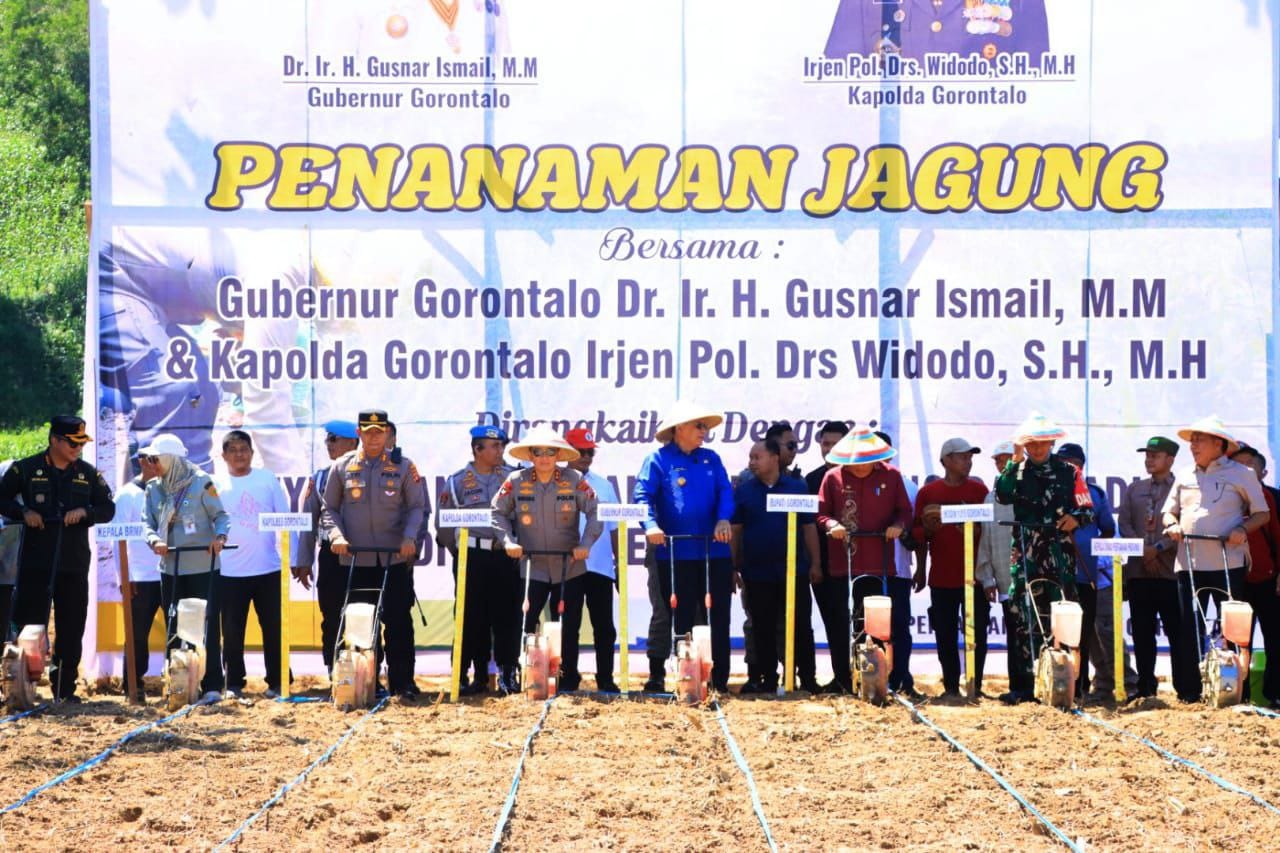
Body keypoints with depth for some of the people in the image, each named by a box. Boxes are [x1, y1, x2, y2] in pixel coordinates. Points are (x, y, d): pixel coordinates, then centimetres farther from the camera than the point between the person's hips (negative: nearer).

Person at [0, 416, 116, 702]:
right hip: (35, 560, -3)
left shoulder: (88, 473, 8)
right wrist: (23, 512, -11)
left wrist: (84, 512, -8)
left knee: (72, 627, 4)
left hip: (75, 561, 3)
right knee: (29, 625, -3)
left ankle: (65, 688, 11)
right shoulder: (25, 469, 0)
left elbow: (108, 509, 11)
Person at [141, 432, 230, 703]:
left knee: (208, 627, -5)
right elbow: (148, 522, 8)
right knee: (174, 630, 8)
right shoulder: (154, 488, 8)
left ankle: (212, 686, -1)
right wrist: (155, 540, -12)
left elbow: (221, 515, -4)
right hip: (171, 568, 5)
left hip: (203, 567, -5)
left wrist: (220, 537, -23)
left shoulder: (201, 482, -6)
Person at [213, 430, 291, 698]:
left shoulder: (268, 480, 6)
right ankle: (234, 684, 9)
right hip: (230, 572, 0)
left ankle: (277, 683, 9)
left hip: (268, 569, 1)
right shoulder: (216, 485, 5)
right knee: (232, 630, 1)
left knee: (274, 627, 2)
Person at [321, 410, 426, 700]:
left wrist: (409, 537, -12)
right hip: (356, 558, 1)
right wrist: (336, 535, -9)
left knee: (399, 621, -2)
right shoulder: (342, 467, 7)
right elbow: (329, 508, 9)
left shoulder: (403, 466, 5)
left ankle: (402, 682, 2)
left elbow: (415, 507, 4)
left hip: (395, 558, -1)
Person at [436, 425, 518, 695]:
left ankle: (508, 673, 3)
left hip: (505, 556, 0)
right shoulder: (458, 481, 6)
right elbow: (443, 523, 9)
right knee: (472, 617, 0)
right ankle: (478, 676, 5)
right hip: (471, 556, 0)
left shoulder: (512, 478, 8)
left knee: (506, 615, -2)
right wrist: (461, 554, 9)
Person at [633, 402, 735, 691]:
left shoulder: (711, 459, 14)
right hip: (675, 555, -3)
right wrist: (651, 525, -27)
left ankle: (719, 680, 7)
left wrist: (723, 520, -17)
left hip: (714, 551, 3)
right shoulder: (658, 460, 2)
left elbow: (725, 492, 3)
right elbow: (642, 495, -8)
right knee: (681, 619, 3)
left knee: (718, 618, 2)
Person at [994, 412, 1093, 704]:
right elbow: (1003, 496, -6)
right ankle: (1022, 685, -5)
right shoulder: (1017, 471, 13)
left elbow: (1087, 509, 10)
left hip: (1059, 552, 0)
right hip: (1025, 554, 0)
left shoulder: (1068, 472, 11)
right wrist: (1015, 462, -9)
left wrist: (1075, 518, -11)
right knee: (1022, 618, -6)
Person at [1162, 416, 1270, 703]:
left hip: (1227, 563, -4)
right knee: (1188, 627, 2)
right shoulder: (1185, 475, 17)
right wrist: (1172, 525, -1)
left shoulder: (1240, 474, 4)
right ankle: (1189, 690, 7)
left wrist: (1243, 529, -14)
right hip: (1189, 562, 4)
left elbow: (1262, 514, 6)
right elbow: (1169, 510, 22)